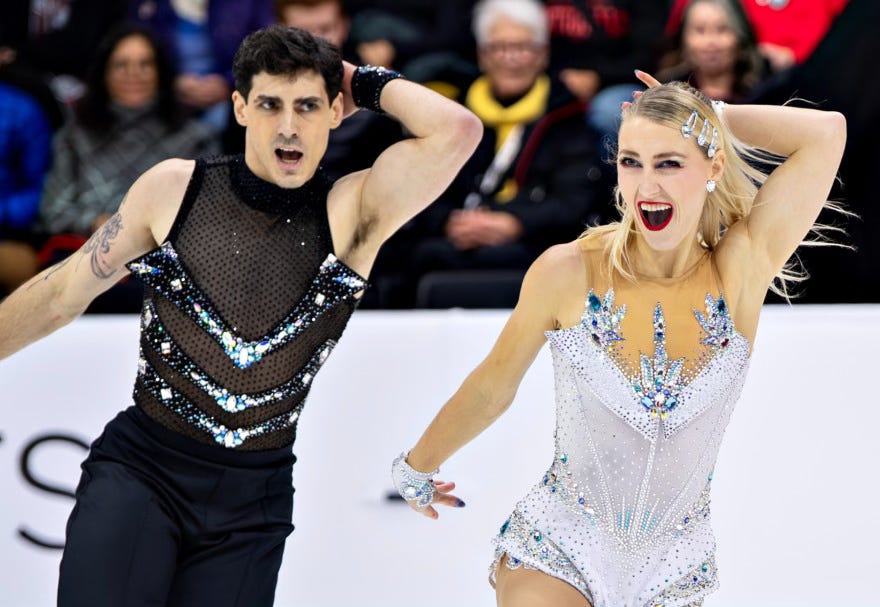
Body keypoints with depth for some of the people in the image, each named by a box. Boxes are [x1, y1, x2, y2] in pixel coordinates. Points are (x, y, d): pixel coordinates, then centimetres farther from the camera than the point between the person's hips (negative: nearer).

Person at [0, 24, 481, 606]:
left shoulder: (351, 214, -5)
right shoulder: (173, 189, -2)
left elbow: (457, 131, -19)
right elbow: (61, 294, 9)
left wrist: (364, 83, -6)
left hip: (253, 498, 1)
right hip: (139, 470, -1)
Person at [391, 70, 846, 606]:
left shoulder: (740, 274, -11)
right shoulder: (567, 272, -13)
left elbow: (826, 133, -18)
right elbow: (491, 389, 3)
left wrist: (712, 116, -8)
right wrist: (418, 467, 16)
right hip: (554, 555, -1)